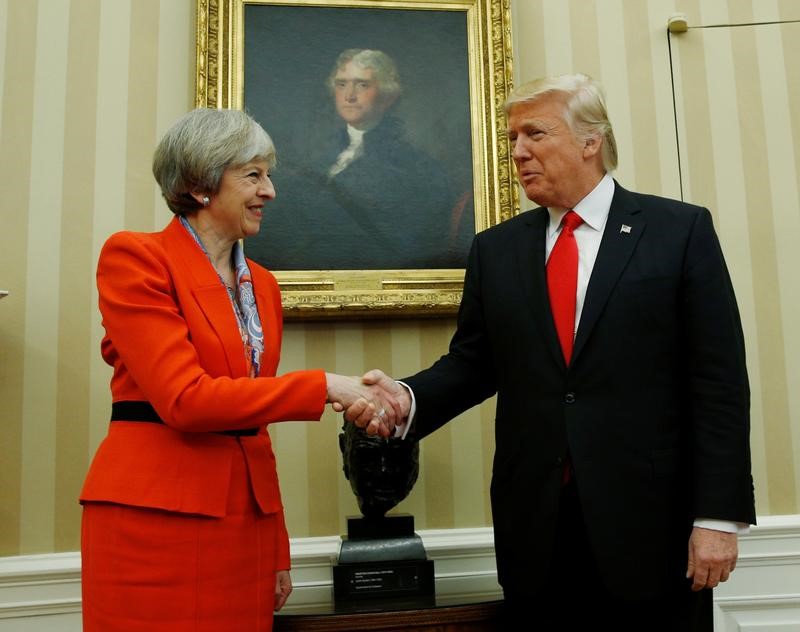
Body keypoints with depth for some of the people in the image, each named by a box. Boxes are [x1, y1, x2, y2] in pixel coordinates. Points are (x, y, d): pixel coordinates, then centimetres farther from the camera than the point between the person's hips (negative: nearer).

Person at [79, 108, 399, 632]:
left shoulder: (263, 285, 12)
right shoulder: (134, 257, -7)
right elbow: (184, 398, -17)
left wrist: (279, 549, 14)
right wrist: (323, 387, -18)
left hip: (246, 517, 6)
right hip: (154, 517, -6)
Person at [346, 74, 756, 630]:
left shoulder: (681, 231, 0)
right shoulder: (495, 249, 9)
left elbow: (717, 379, -5)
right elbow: (471, 364, 8)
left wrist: (718, 515, -9)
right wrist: (408, 398, -12)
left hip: (652, 522, -2)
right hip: (536, 528, 3)